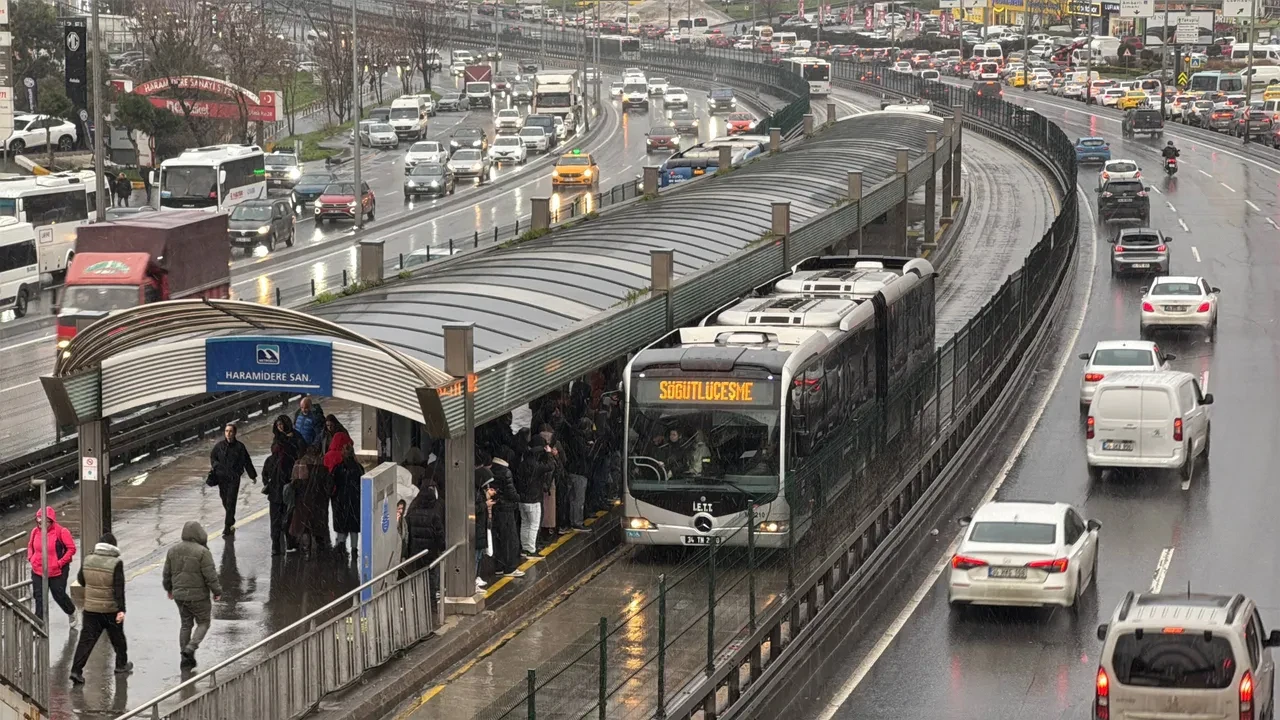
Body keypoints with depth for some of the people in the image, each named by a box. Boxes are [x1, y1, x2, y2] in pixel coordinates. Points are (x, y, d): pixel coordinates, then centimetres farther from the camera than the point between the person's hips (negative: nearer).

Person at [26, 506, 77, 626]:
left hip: (57, 572, -4)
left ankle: (72, 614, 37)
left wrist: (60, 562, -16)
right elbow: (30, 546, 17)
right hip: (38, 571, 4)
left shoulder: (61, 532, -15)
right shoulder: (35, 531, -1)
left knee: (59, 595, 8)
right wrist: (30, 558, 1)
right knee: (39, 598, 3)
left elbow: (71, 549, -11)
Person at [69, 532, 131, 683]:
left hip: (90, 608, 3)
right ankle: (121, 664, 32)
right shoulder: (116, 563, -15)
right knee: (117, 637, 18)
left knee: (87, 639, 2)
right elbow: (119, 588, -17)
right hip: (111, 609, -3)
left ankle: (76, 669, -7)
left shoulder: (87, 560, -2)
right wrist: (121, 610, -15)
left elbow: (81, 580, 10)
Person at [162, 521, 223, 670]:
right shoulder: (202, 552, -16)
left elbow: (167, 573, 10)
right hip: (198, 595, -5)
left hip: (179, 595, 5)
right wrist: (217, 592, -3)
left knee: (186, 625, 16)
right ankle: (191, 647, -9)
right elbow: (210, 576, -16)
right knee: (203, 623, 11)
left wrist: (169, 589, 25)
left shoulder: (173, 550, 2)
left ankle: (185, 658, 15)